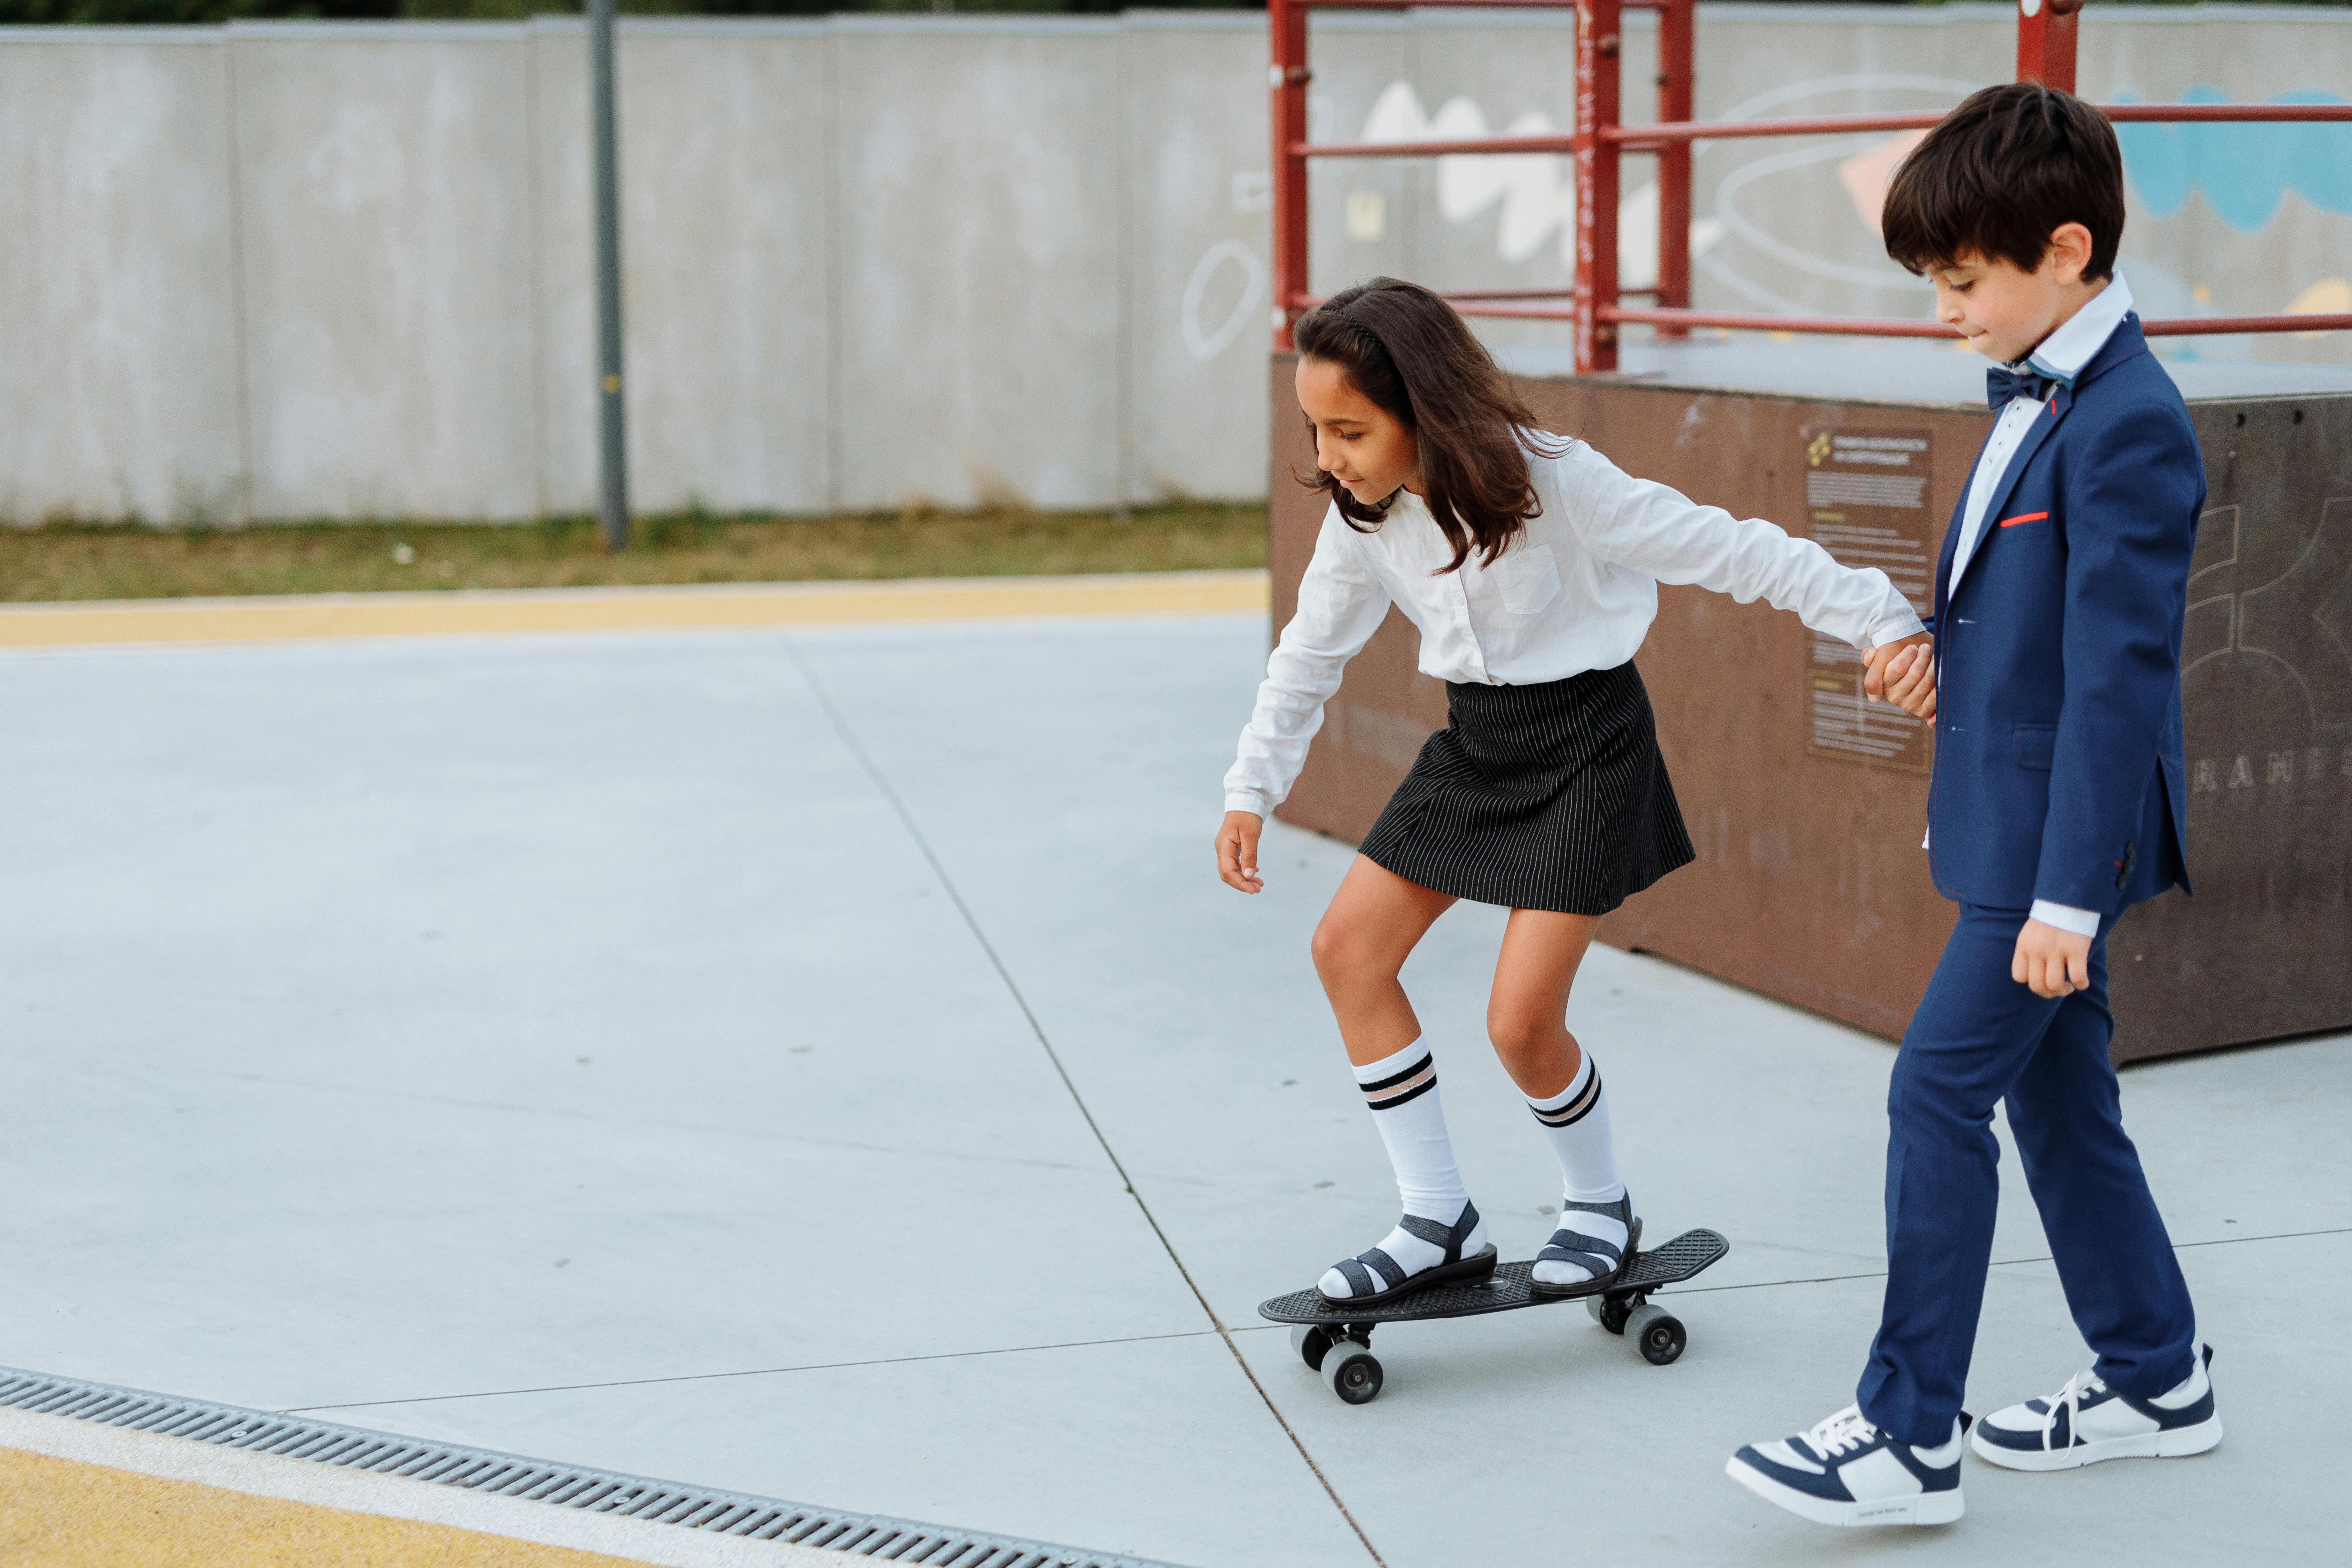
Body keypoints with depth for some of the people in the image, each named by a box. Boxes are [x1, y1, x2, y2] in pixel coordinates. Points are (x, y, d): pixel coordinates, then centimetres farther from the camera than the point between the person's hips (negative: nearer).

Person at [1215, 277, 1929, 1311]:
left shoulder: (1551, 484, -24)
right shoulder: (1364, 517, -6)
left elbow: (1731, 552, -22)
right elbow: (1310, 655, 10)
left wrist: (1883, 622, -23)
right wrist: (1250, 792, 8)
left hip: (1585, 741, -7)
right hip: (1475, 740, 7)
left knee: (1522, 1022, -12)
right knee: (1348, 944, -3)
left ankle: (1600, 1206, 19)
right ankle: (1441, 1226, 7)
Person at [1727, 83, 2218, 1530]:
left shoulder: (2128, 428, -20)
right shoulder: (2039, 399, 10)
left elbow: (2119, 672, -22)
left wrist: (2069, 893, -23)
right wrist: (1951, 650, 2)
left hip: (2059, 835, -10)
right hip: (2013, 822, 10)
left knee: (1940, 1089, -8)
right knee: (2056, 1095, 16)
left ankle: (1909, 1436, -2)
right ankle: (2155, 1379, 30)